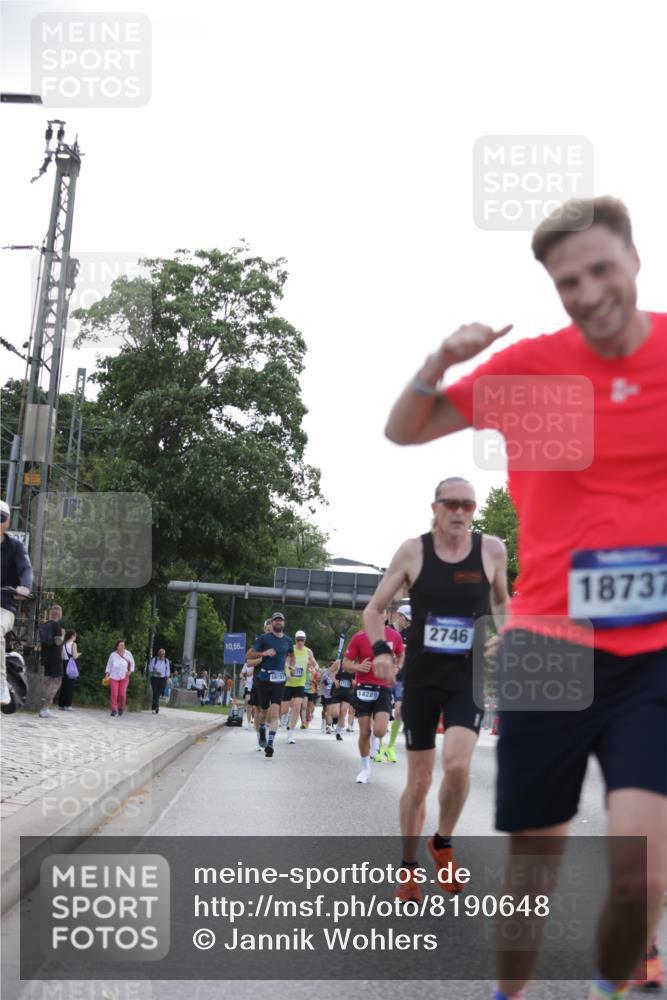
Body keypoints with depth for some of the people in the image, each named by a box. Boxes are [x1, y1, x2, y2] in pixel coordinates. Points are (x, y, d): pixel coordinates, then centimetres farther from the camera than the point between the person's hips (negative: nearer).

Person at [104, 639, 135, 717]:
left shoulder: (127, 653, -4)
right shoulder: (113, 655, -7)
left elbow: (132, 663, 10)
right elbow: (109, 665, 4)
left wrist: (130, 671, 2)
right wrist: (107, 674, 0)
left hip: (124, 677, 1)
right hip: (114, 677, -1)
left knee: (122, 694, -6)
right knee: (114, 694, -9)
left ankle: (121, 708, 17)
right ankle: (114, 710, -5)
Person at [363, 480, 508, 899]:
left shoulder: (492, 549, -4)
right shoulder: (413, 551, -6)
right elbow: (373, 609, 3)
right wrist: (381, 649, -14)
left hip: (470, 679, 0)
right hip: (421, 680, 0)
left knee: (457, 763, -22)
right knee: (419, 781, 6)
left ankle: (443, 844, 6)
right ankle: (409, 868, 25)